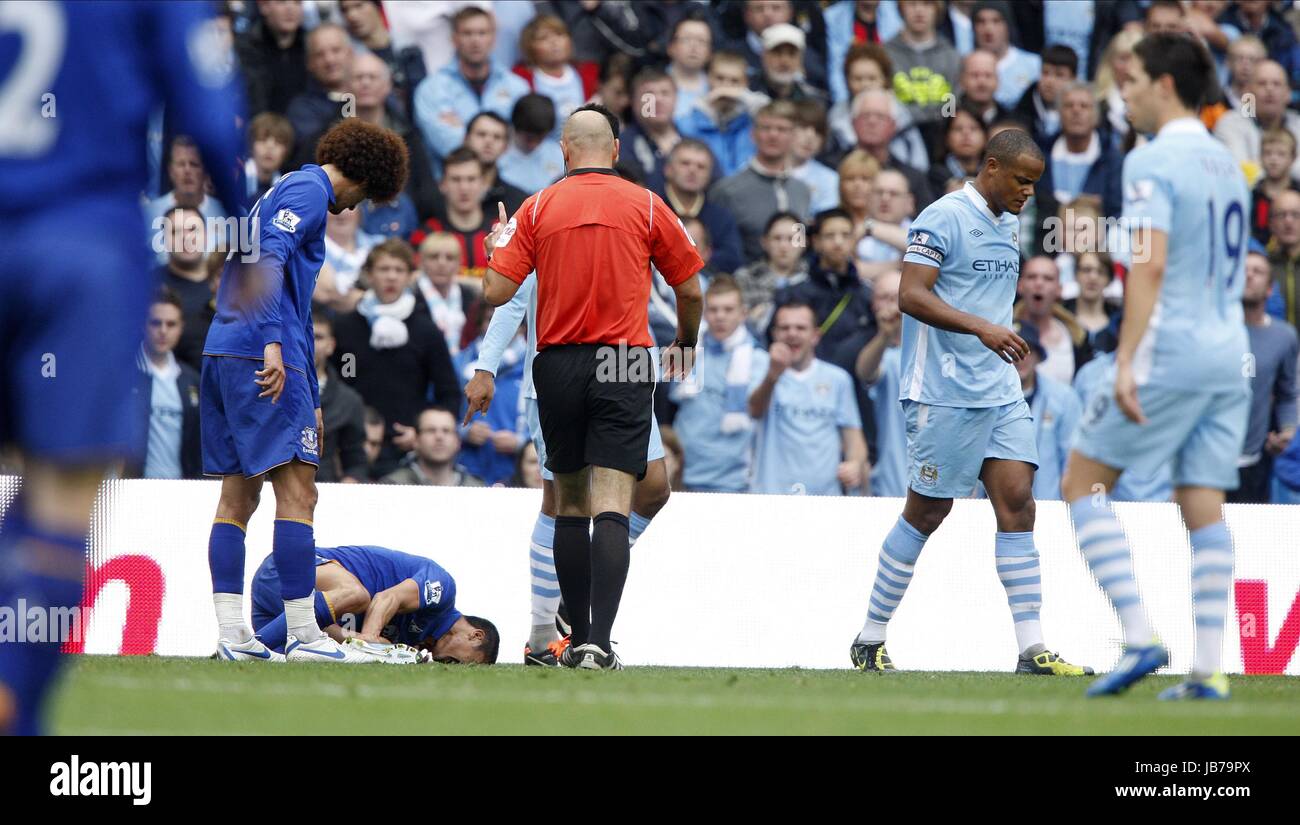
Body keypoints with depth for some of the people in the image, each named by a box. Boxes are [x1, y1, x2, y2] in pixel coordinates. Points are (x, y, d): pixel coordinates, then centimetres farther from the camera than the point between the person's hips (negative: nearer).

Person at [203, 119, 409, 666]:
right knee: (296, 492, -10)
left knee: (238, 494, 7)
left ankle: (231, 633, 4)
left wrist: (311, 400, 33)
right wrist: (272, 344, -28)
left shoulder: (287, 191, 29)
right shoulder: (310, 190, -2)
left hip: (223, 355, 10)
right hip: (260, 358, -10)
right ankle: (303, 635, -12)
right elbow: (269, 259, -20)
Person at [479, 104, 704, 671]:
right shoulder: (645, 206, 2)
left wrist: (495, 246, 20)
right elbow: (689, 289, 7)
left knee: (570, 505, 14)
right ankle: (599, 643, -21)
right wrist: (684, 346, 27)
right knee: (611, 507, -8)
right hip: (624, 366, -2)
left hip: (558, 367, 2)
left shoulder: (538, 209, 2)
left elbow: (496, 292, -1)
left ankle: (579, 639, 17)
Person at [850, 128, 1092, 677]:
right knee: (927, 513, -2)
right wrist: (982, 328, -29)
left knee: (1017, 502, -3)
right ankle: (870, 642, 11)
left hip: (999, 390, 7)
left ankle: (1031, 648, -6)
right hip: (944, 395, -7)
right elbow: (911, 296, -19)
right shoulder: (943, 219, -11)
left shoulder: (1009, 225, 16)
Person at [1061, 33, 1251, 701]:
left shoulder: (1153, 163, -10)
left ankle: (1140, 637, -9)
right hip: (1228, 354, 8)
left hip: (1171, 350, -8)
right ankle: (1208, 669, -2)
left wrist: (1126, 361, -22)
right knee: (1203, 505, 5)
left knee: (1082, 482, 2)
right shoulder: (1226, 164, 16)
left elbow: (1150, 266, -19)